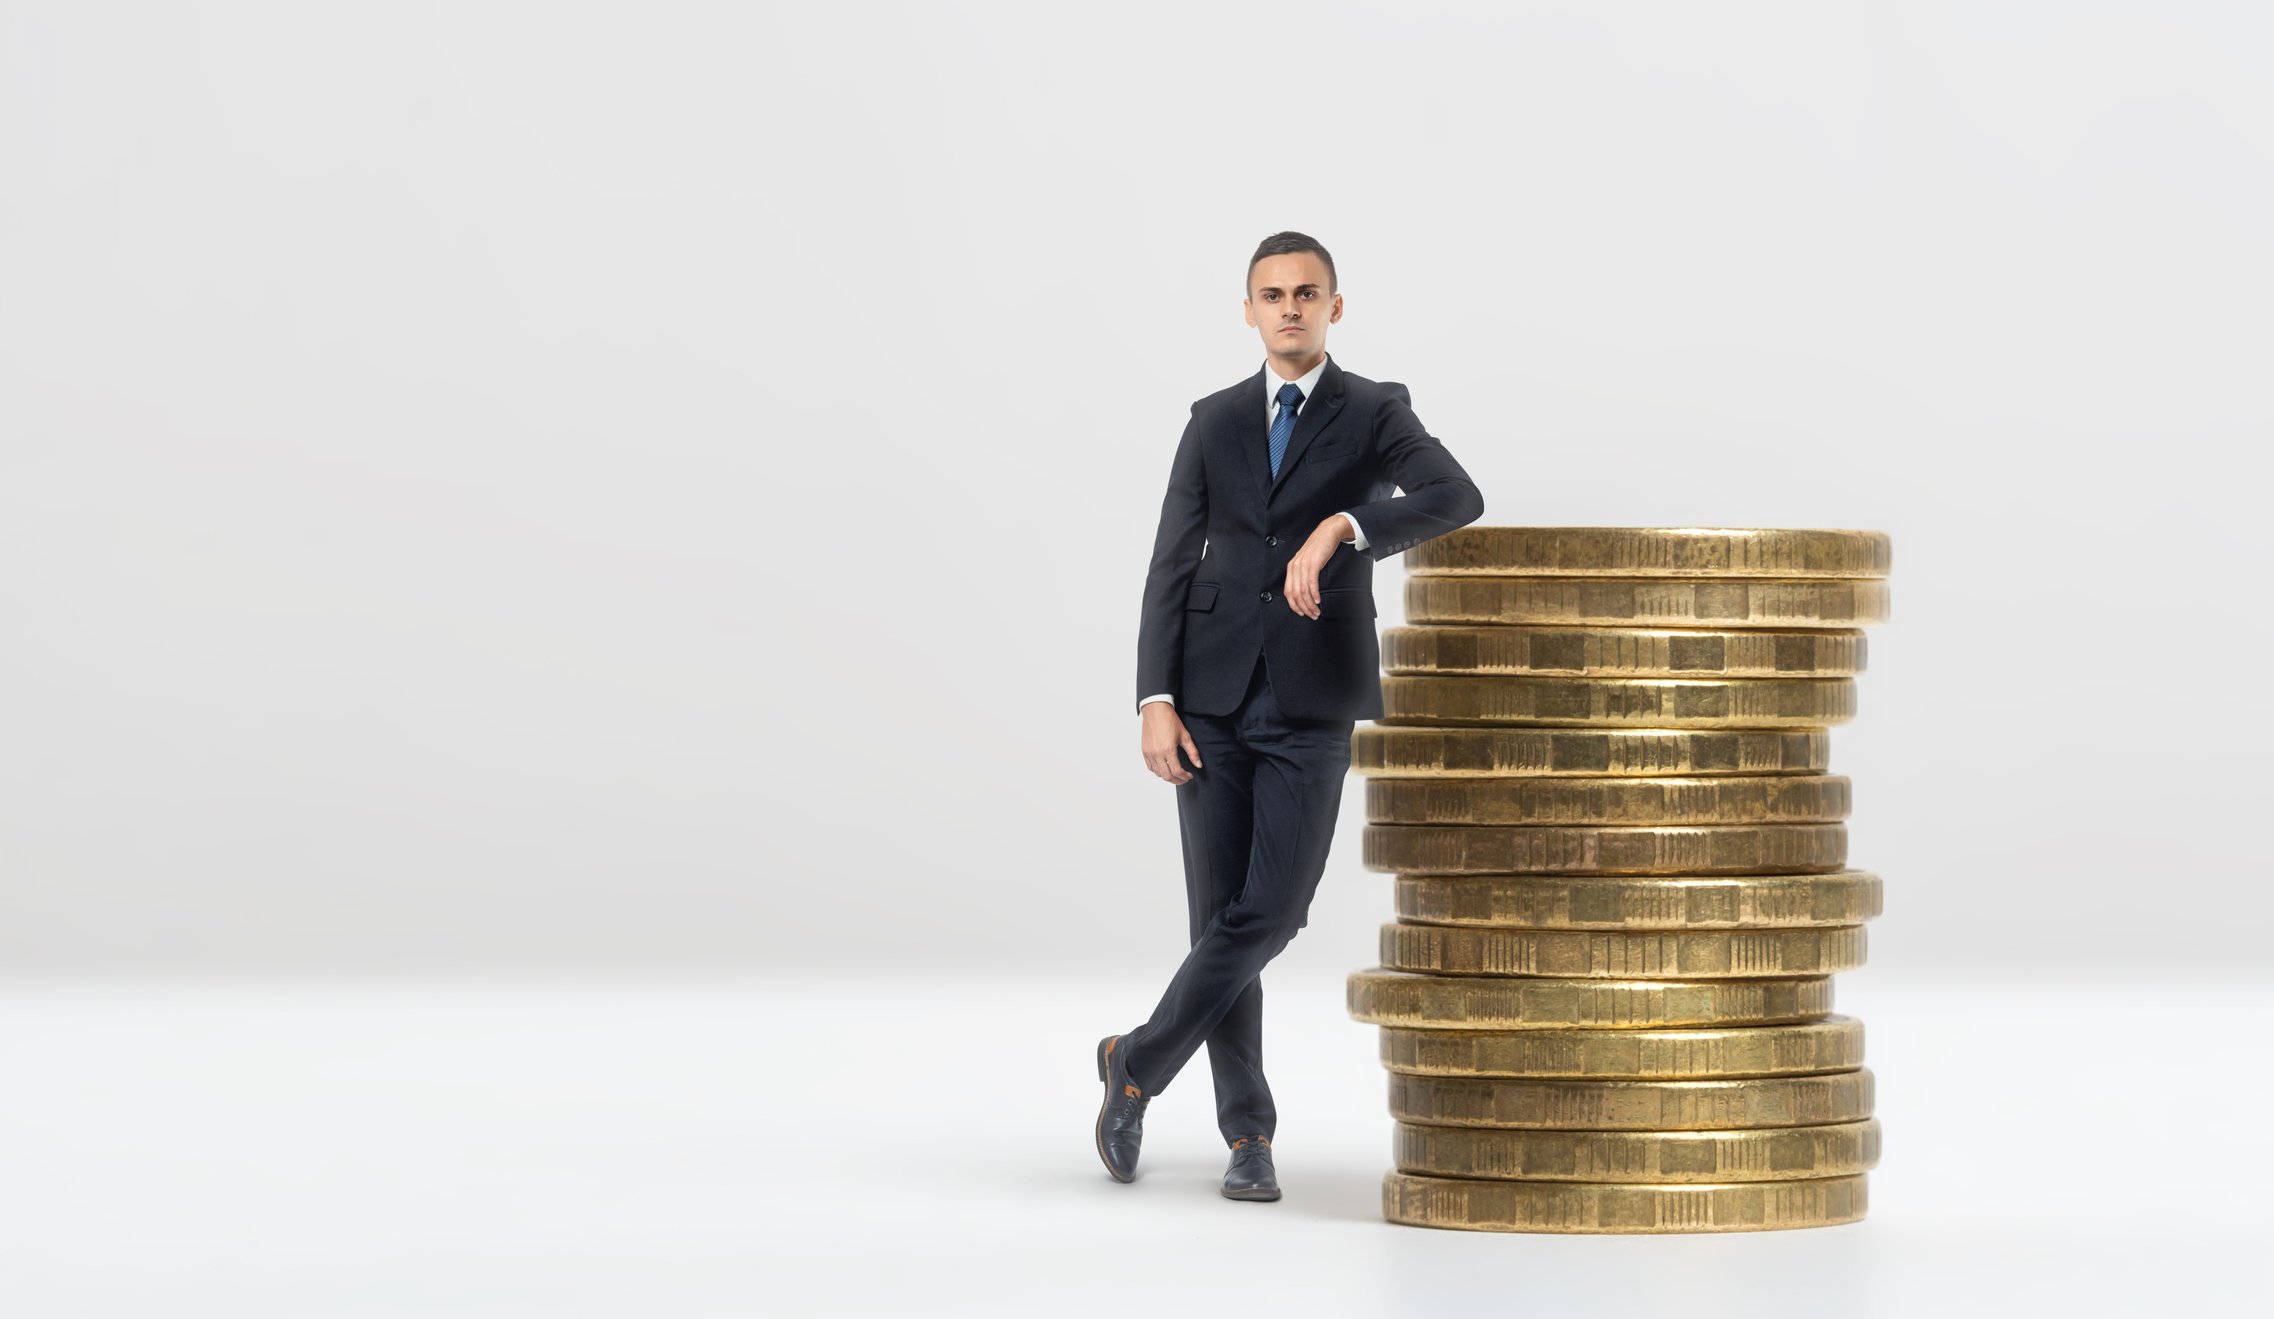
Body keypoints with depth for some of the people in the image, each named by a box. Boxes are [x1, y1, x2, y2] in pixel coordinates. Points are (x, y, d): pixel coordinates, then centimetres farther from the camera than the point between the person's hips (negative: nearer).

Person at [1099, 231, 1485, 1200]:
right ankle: (1249, 1133, 12)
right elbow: (1172, 566, 6)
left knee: (1270, 915, -11)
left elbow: (1456, 498, -20)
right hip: (1214, 697, 2)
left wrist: (1338, 528, -32)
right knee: (1220, 916, 1)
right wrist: (1154, 704, -5)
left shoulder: (1376, 414, 0)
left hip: (1313, 703, -2)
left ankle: (1139, 1064, 9)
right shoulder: (1215, 423, 9)